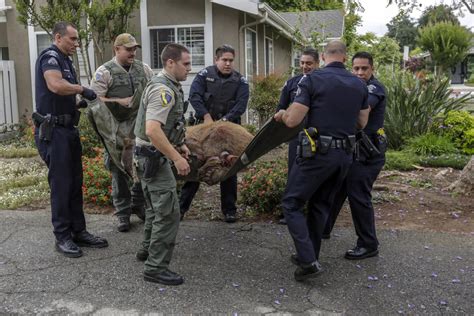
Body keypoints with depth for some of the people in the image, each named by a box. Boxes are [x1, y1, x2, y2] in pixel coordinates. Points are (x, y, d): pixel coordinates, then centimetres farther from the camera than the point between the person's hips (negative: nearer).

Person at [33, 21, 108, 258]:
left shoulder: (65, 61, 19)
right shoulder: (50, 56, -12)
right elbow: (56, 85, -32)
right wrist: (82, 89, -18)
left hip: (68, 130, 10)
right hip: (53, 131, -9)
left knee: (75, 183, 12)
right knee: (61, 184, -3)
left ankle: (79, 232, 21)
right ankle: (62, 237, 8)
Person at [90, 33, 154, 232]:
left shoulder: (143, 69, 9)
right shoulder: (105, 72, -5)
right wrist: (120, 101, -16)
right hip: (118, 131, -4)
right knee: (120, 171, 5)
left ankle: (138, 205, 29)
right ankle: (123, 213, 18)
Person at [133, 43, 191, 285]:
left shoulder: (167, 86, 12)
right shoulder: (163, 90, -21)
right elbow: (152, 131, -31)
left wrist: (178, 145, 20)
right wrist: (177, 158, -28)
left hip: (153, 156, 11)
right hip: (154, 156, -11)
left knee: (158, 206, 22)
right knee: (168, 211, -9)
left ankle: (148, 249, 38)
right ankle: (155, 267, -2)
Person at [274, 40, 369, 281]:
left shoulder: (313, 79, -10)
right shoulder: (359, 85, 8)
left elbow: (292, 120, -14)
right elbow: (362, 123, 16)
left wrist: (281, 115, 8)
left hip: (318, 152, -6)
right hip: (345, 155, 6)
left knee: (291, 204, 5)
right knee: (321, 205, 20)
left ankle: (308, 261, -3)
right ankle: (309, 256, 29)